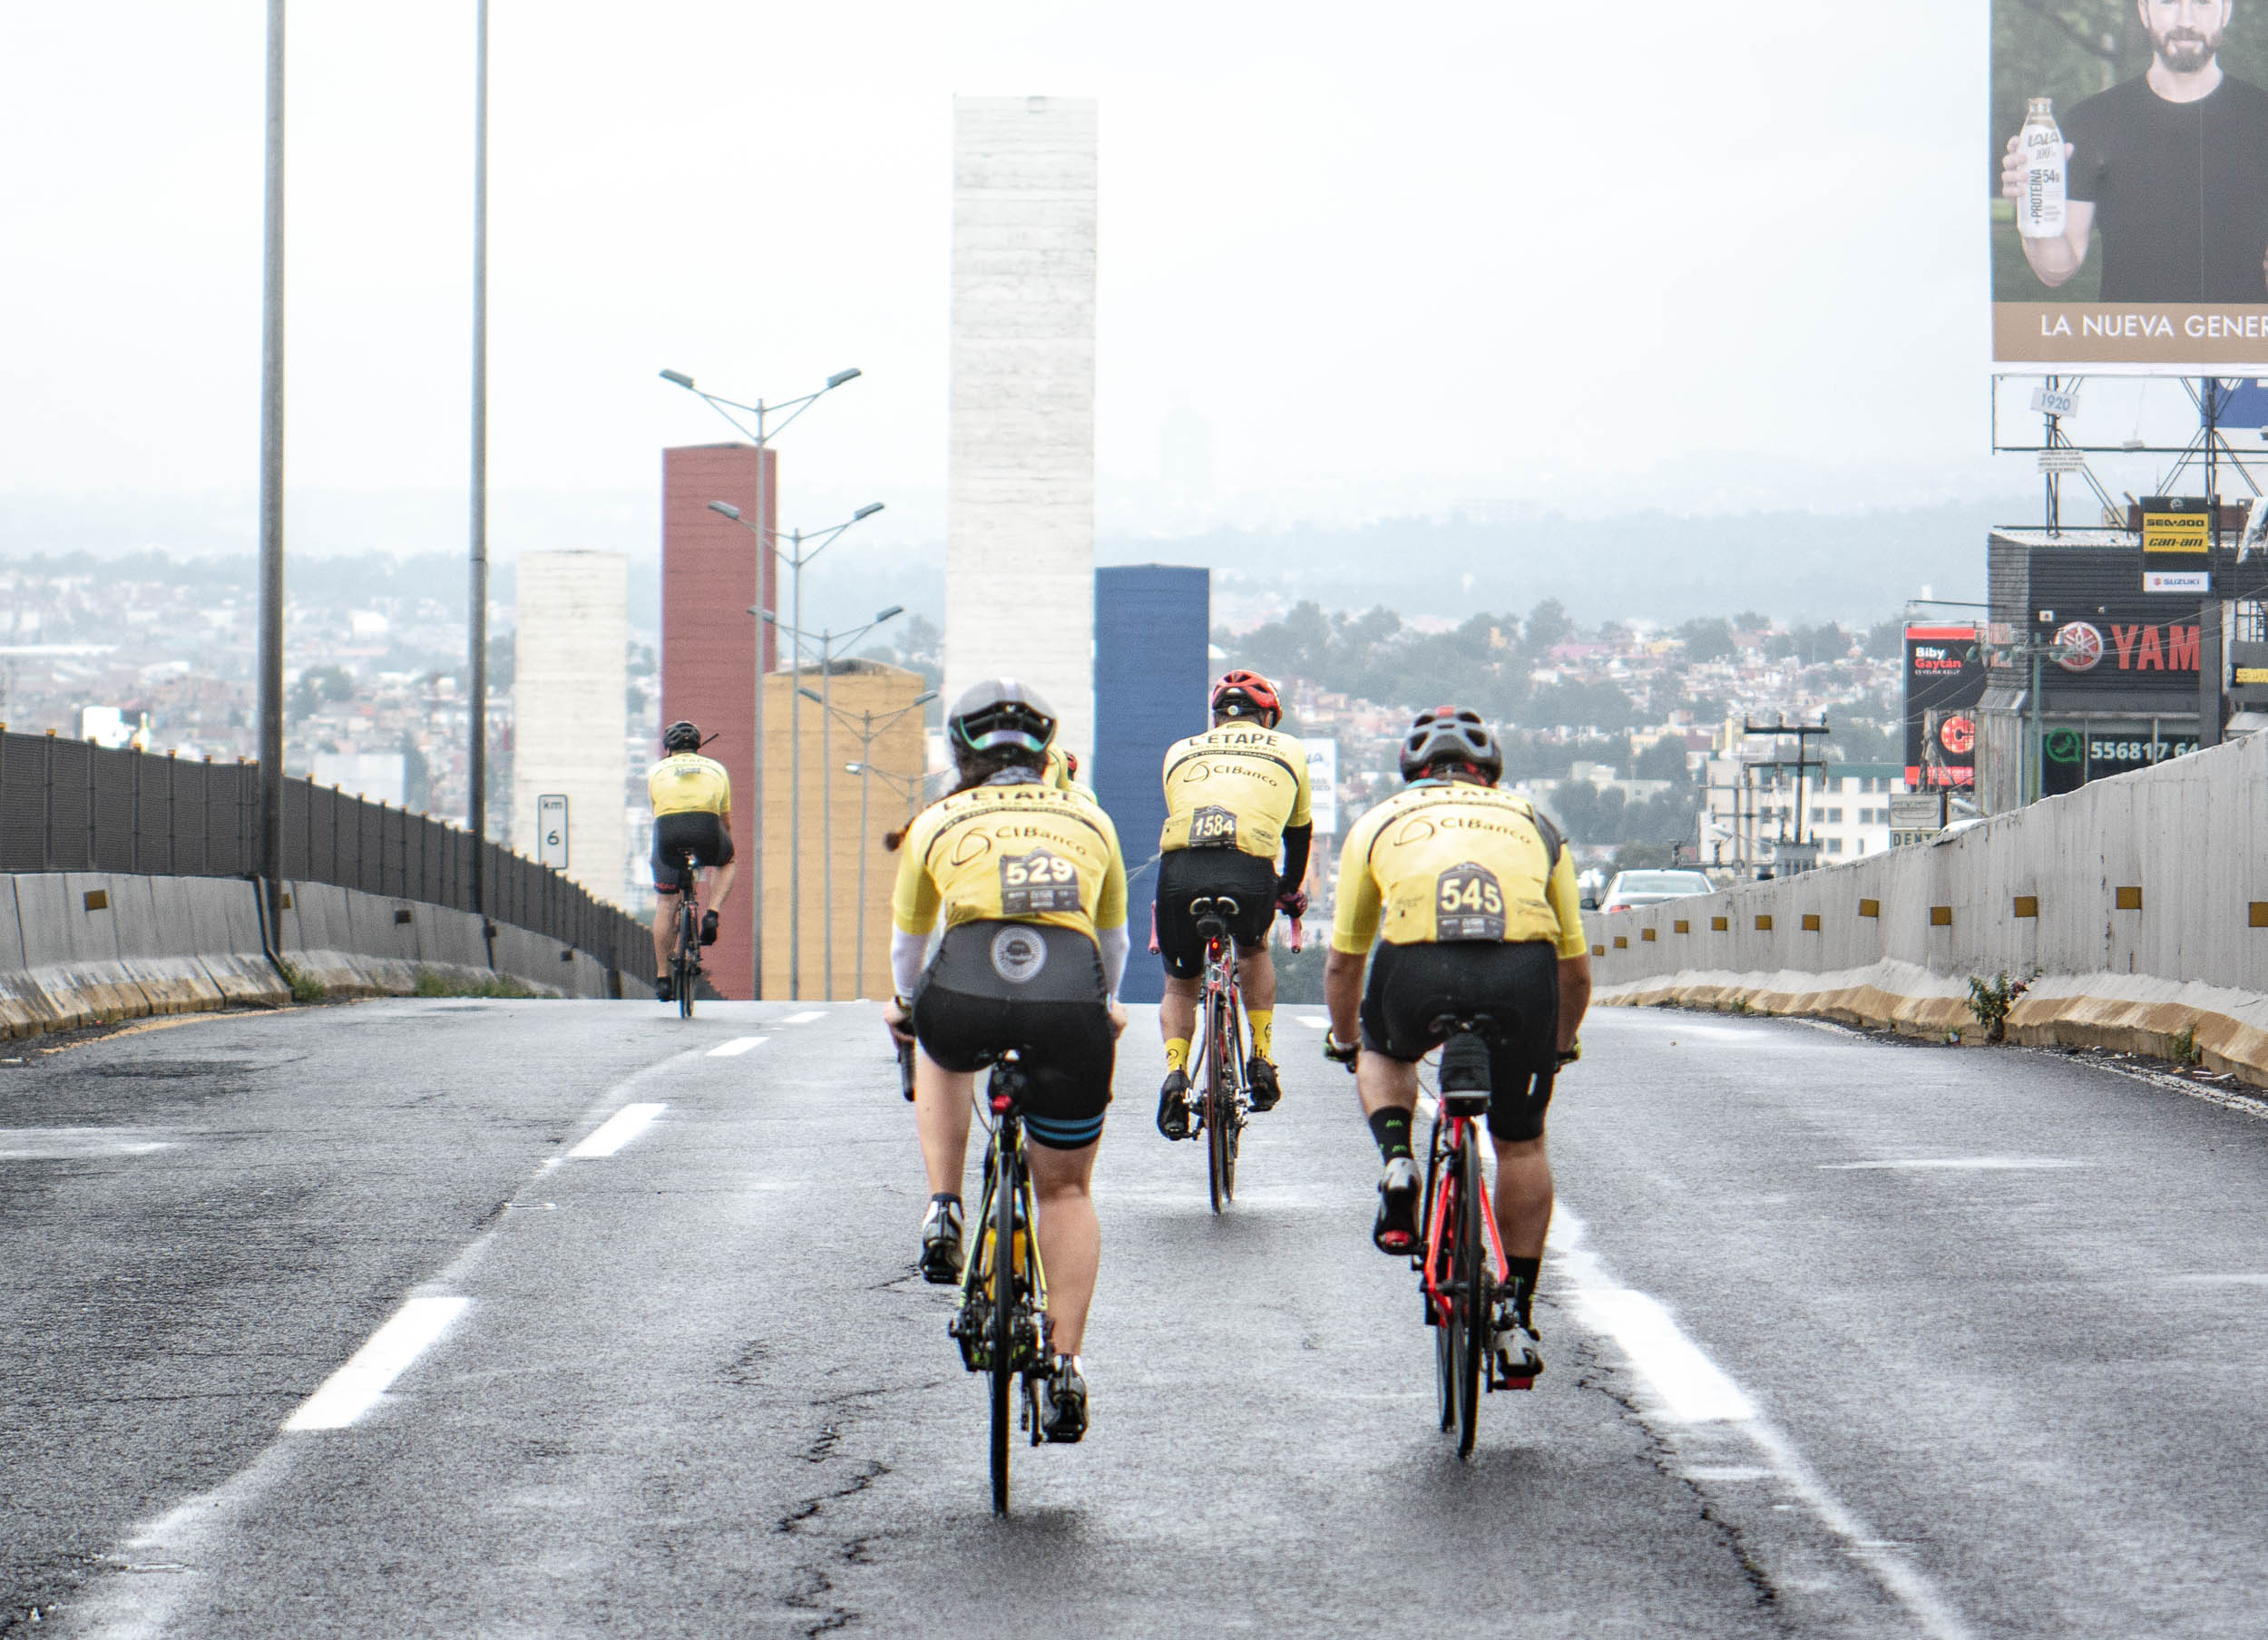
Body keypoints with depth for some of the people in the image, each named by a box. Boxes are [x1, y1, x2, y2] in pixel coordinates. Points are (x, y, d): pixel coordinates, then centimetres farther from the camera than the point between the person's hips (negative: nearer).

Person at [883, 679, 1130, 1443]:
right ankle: (1065, 1365, 9)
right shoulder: (1089, 818, 24)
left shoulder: (939, 822, 21)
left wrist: (903, 1002, 58)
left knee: (939, 1043, 38)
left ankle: (942, 1211, 23)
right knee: (1065, 1190, 19)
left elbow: (908, 939, 36)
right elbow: (1112, 939, 39)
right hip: (1070, 1007, 1)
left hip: (966, 999, -1)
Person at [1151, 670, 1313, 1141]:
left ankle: (1175, 1071, -2)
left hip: (1181, 872, 0)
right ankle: (1261, 1058, 24)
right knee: (1253, 950, 34)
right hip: (1249, 874, 0)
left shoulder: (1181, 752, 28)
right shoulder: (1287, 750, 27)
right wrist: (1291, 891, 55)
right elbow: (1299, 832, 38)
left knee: (1180, 983, 22)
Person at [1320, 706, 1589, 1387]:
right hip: (1522, 973, 1)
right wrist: (1561, 1043, 54)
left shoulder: (1380, 822, 29)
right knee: (1520, 1143, 21)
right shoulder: (1532, 824, 31)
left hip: (1419, 971, -1)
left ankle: (1396, 1163, 8)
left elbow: (1343, 960, 34)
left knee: (1385, 1052, 34)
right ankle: (1516, 1316, 21)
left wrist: (1343, 1039, 52)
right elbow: (1575, 967, 36)